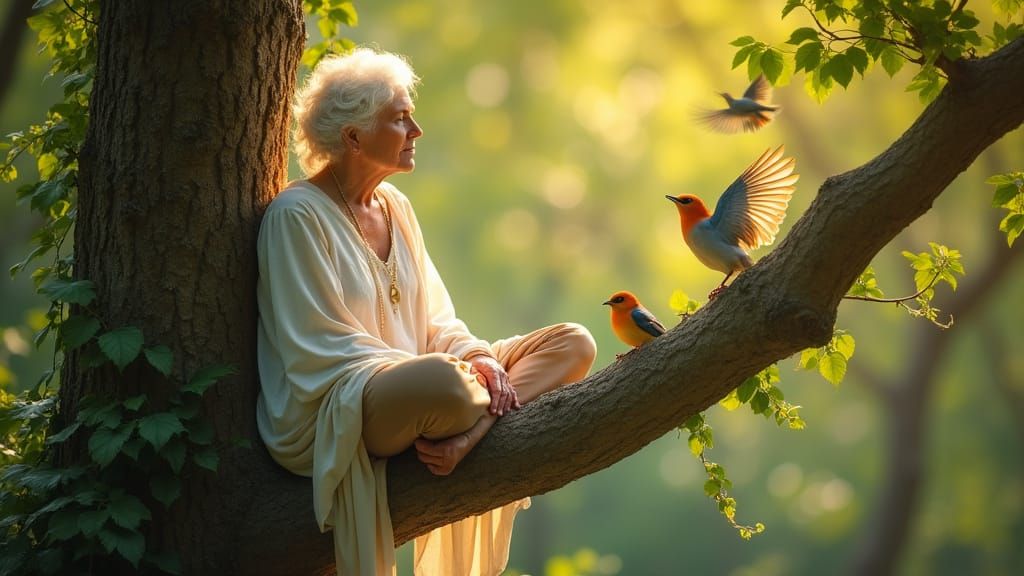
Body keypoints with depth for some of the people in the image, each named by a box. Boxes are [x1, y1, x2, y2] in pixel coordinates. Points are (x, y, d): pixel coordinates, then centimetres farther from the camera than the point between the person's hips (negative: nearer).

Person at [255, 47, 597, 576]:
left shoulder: (394, 206, 15)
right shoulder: (298, 214, -9)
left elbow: (435, 320, 16)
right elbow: (325, 349, -14)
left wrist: (476, 356, -8)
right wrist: (450, 367, -20)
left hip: (405, 382, 8)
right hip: (329, 411, -8)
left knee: (572, 344, -4)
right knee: (442, 381, -42)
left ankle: (472, 428, -28)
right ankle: (502, 411, -8)